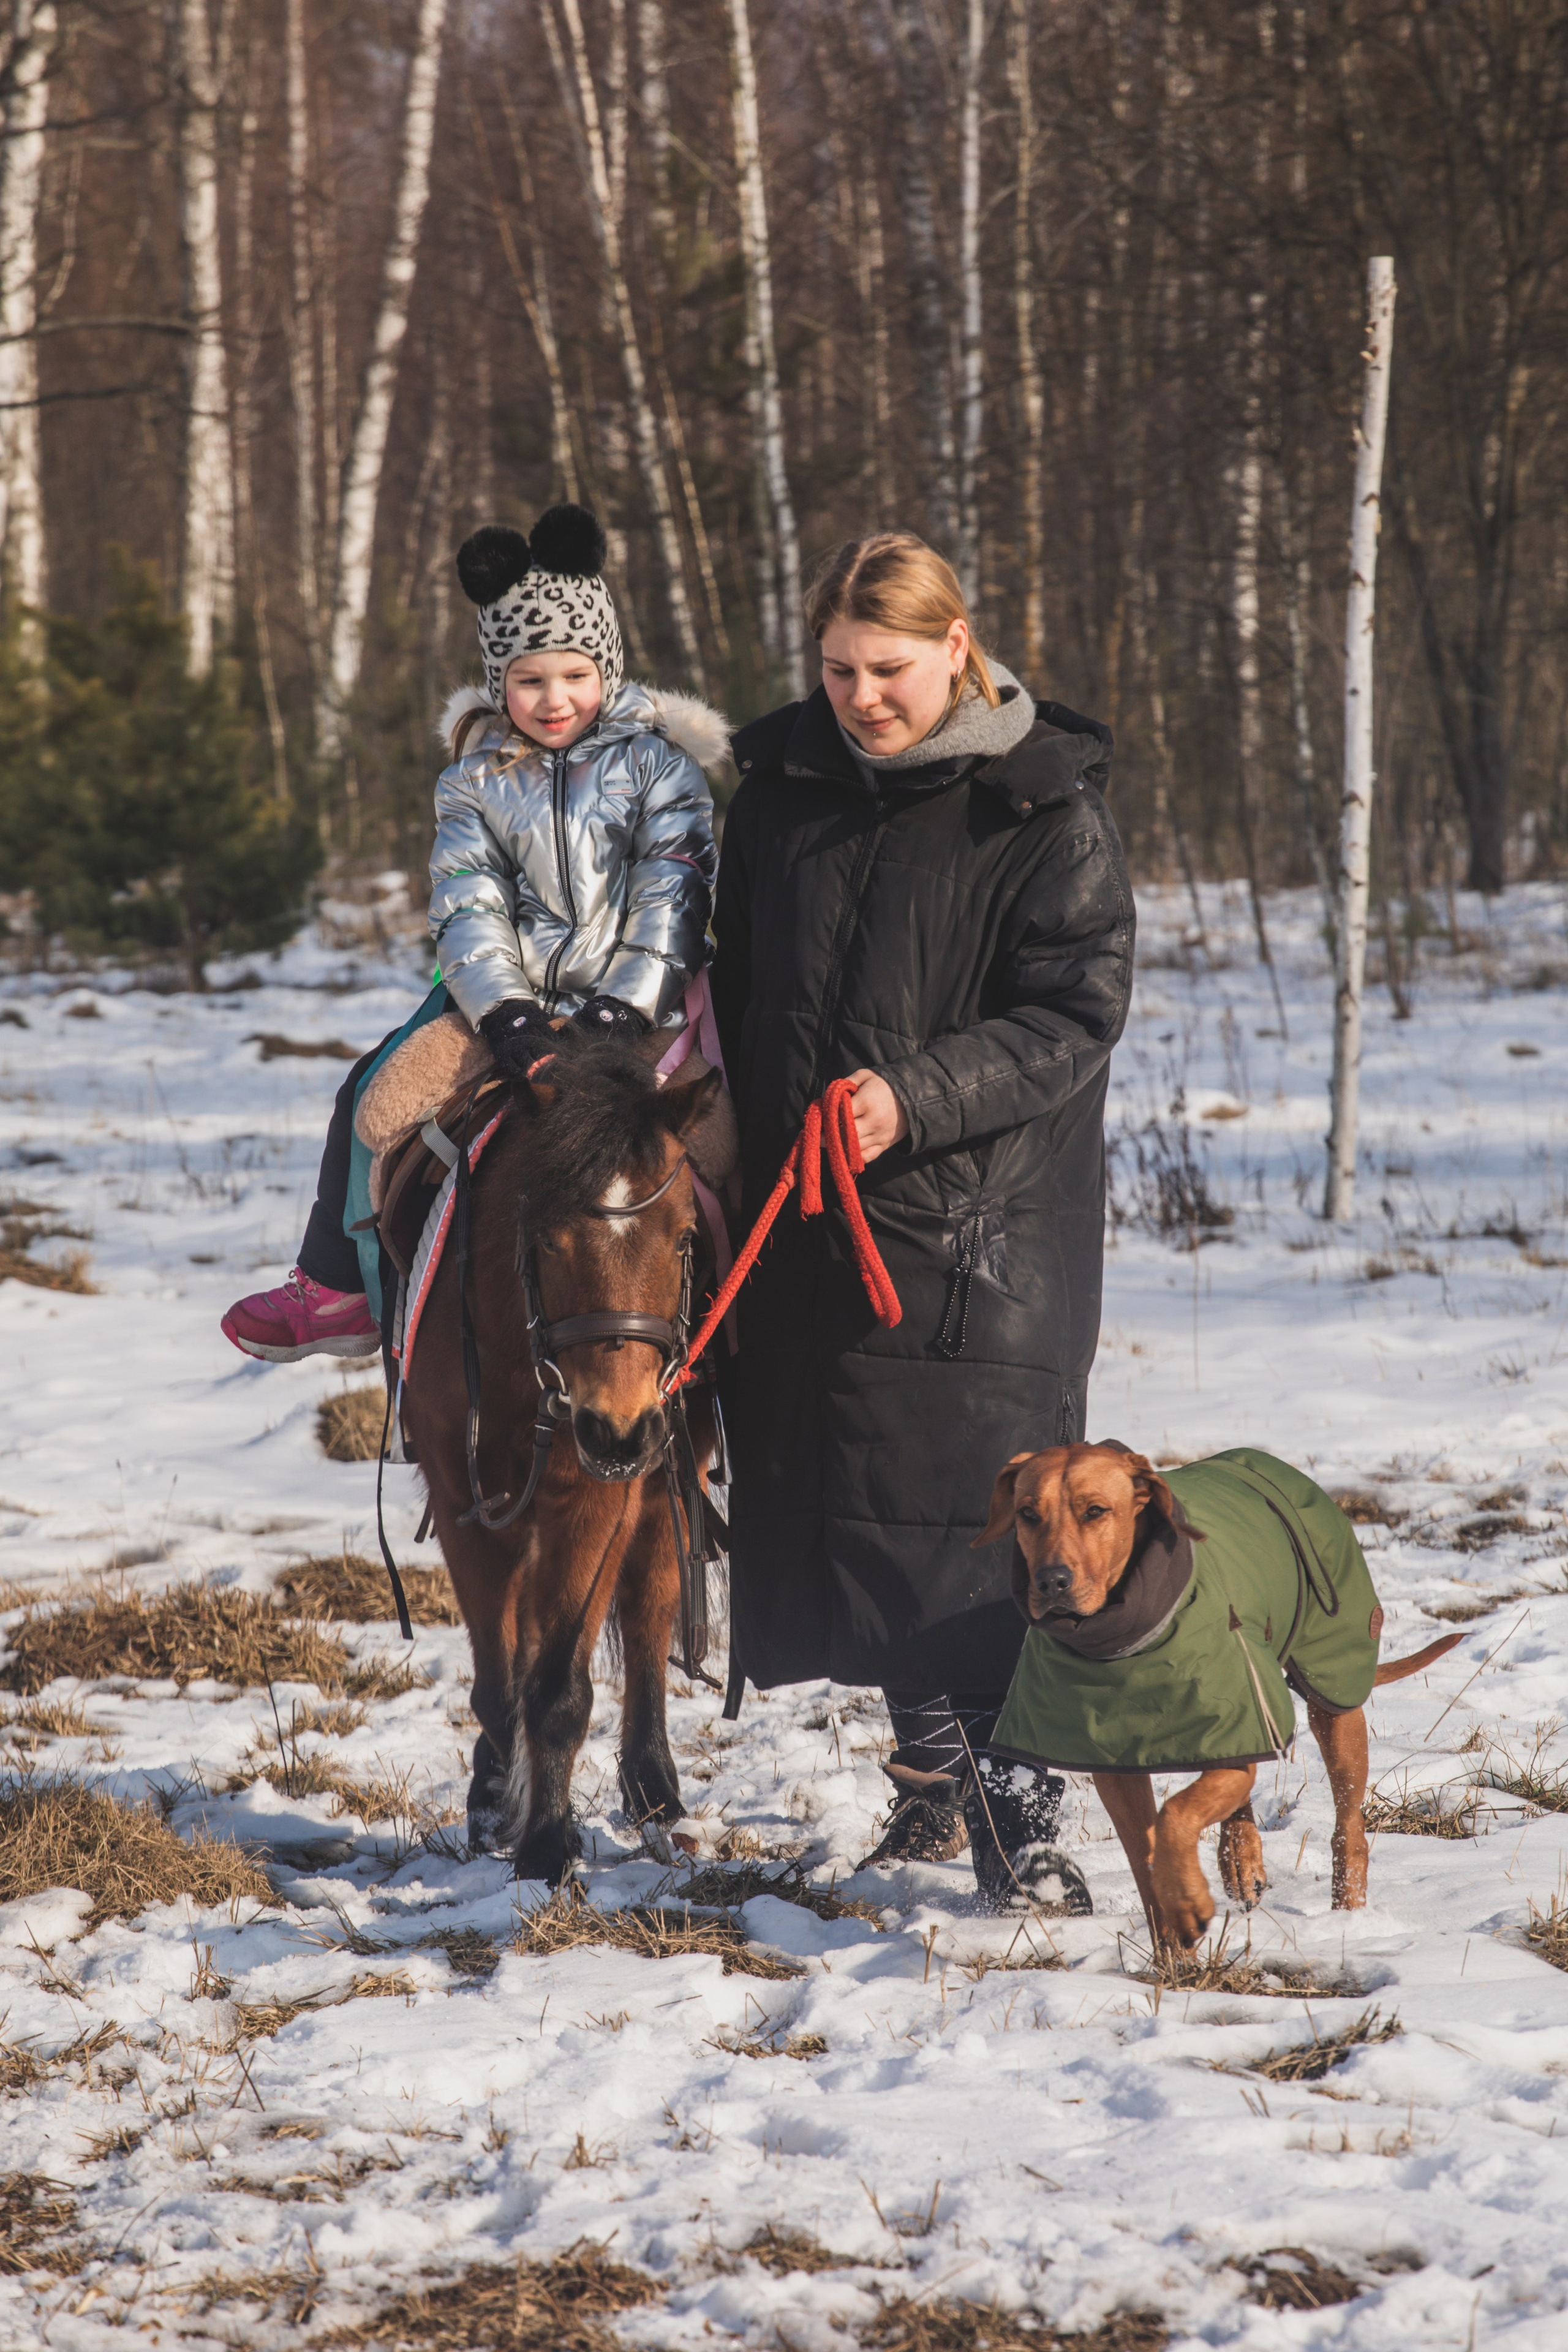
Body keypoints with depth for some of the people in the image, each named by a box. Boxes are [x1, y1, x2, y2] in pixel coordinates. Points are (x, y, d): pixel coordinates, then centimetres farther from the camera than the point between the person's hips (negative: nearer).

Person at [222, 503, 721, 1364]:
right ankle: (336, 1288, 10)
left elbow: (671, 895, -8)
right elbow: (469, 909, -4)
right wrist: (505, 1013, -21)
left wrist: (631, 1004, -22)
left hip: (635, 1001, -3)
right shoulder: (477, 780, 5)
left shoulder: (656, 761, -2)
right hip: (514, 995, 3)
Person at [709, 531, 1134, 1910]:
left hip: (984, 1226, -5)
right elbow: (736, 978, 18)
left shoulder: (1047, 809, -8)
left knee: (980, 1507, -12)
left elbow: (1076, 1016, -12)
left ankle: (1019, 1809, -8)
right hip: (810, 1220, 5)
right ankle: (932, 1779, 26)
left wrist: (919, 1098, -24)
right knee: (838, 1500, 11)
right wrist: (740, 1145, 10)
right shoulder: (784, 784, 8)